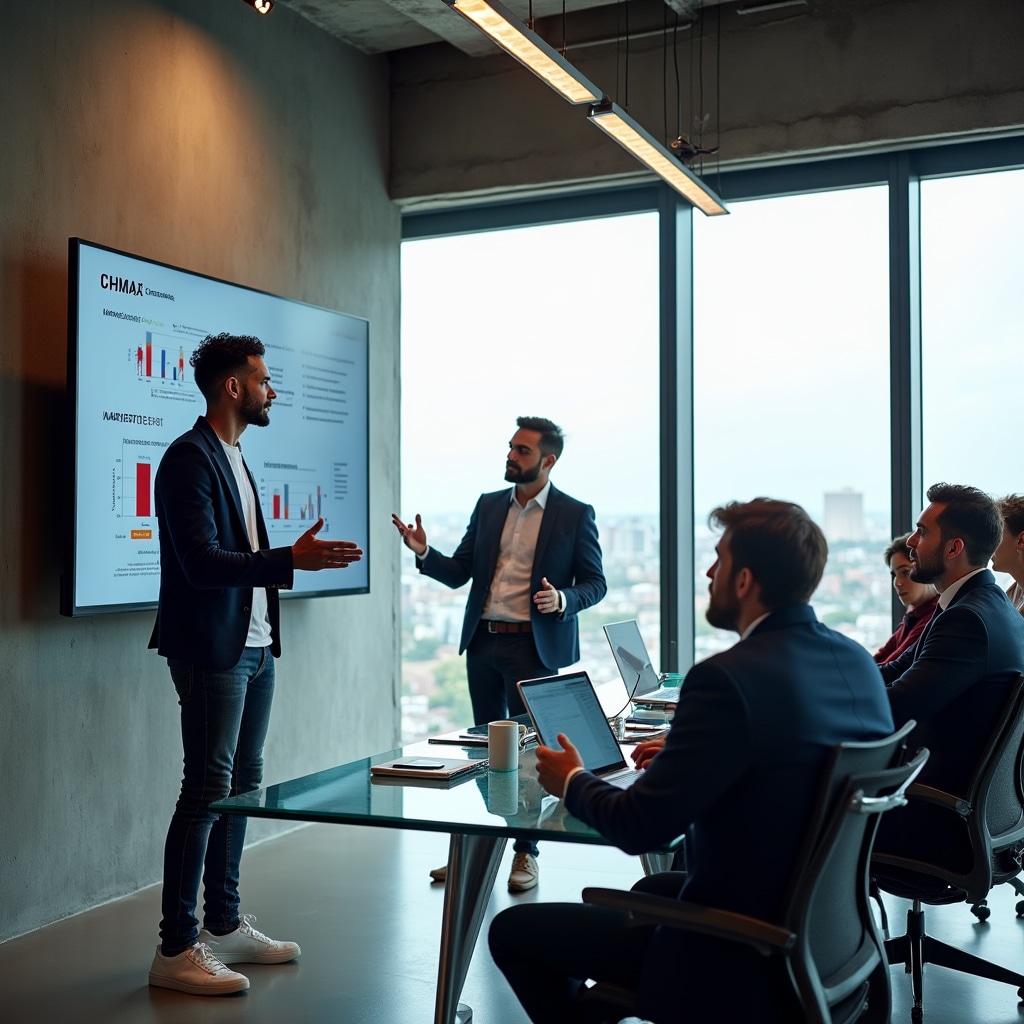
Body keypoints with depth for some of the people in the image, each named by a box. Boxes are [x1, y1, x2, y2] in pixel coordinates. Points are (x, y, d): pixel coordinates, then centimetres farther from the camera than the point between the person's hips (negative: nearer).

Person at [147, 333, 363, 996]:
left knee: (243, 783, 13)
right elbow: (201, 561, -22)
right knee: (208, 790, -6)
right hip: (212, 649, -10)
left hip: (253, 647, 10)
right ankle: (176, 950, 3)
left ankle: (225, 926, 24)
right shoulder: (190, 457, -13)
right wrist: (292, 559, -28)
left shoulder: (234, 458, 17)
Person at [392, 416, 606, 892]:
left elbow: (595, 583, -1)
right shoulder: (488, 506, 10)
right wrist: (424, 552, -8)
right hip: (483, 642, 5)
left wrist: (563, 599, -21)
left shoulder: (576, 514, -3)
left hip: (534, 645, -5)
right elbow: (458, 573, 9)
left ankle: (526, 852, 14)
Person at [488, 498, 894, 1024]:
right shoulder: (859, 663, -2)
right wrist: (680, 754, 15)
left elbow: (637, 827, -21)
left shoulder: (727, 679, -26)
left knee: (512, 930, 4)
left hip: (738, 959, -8)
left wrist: (572, 781, -2)